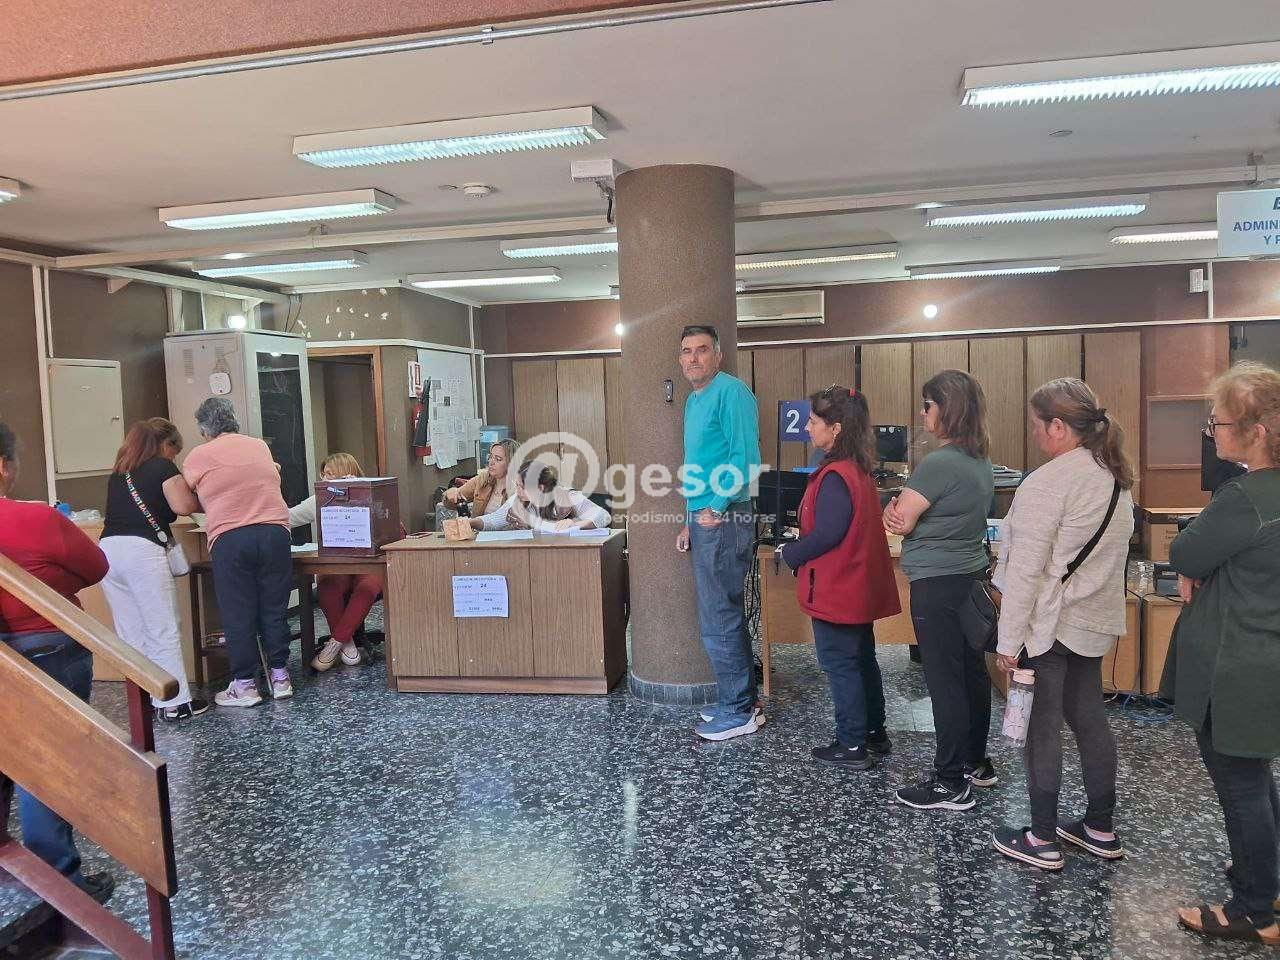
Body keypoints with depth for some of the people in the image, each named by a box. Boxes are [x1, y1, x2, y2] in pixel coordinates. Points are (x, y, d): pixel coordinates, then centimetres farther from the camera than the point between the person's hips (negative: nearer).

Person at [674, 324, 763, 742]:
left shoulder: (731, 391, -11)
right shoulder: (694, 400, 18)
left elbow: (746, 459, -19)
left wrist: (717, 508, -22)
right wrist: (690, 522, 22)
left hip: (724, 520, -10)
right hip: (704, 520, 10)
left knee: (720, 621, -4)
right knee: (726, 617, 16)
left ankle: (739, 713, 7)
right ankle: (741, 701, 27)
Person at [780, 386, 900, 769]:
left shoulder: (835, 477, -23)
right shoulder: (858, 469, 8)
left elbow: (827, 535, -25)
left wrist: (790, 553, -9)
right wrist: (799, 545, 10)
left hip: (837, 590, -10)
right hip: (860, 587, 10)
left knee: (840, 666, 2)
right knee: (862, 659, 19)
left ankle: (852, 747, 12)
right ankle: (874, 734, 31)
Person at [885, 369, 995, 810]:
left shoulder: (938, 464, -21)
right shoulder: (981, 462, 10)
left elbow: (899, 523, -16)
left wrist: (894, 509, 5)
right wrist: (900, 509, -6)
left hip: (938, 585, -10)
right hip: (971, 576, 10)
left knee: (944, 681, -2)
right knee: (971, 673, 17)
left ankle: (951, 783, 6)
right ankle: (976, 762, 30)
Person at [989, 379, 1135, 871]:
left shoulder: (1046, 483, -20)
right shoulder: (1115, 477, 7)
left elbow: (1025, 570, -21)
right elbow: (1106, 550, 14)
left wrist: (1009, 640, -16)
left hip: (1048, 626, -8)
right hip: (1095, 621, 8)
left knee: (1042, 728, 3)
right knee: (1090, 720, 18)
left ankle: (1043, 841, 15)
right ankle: (1101, 829, 30)